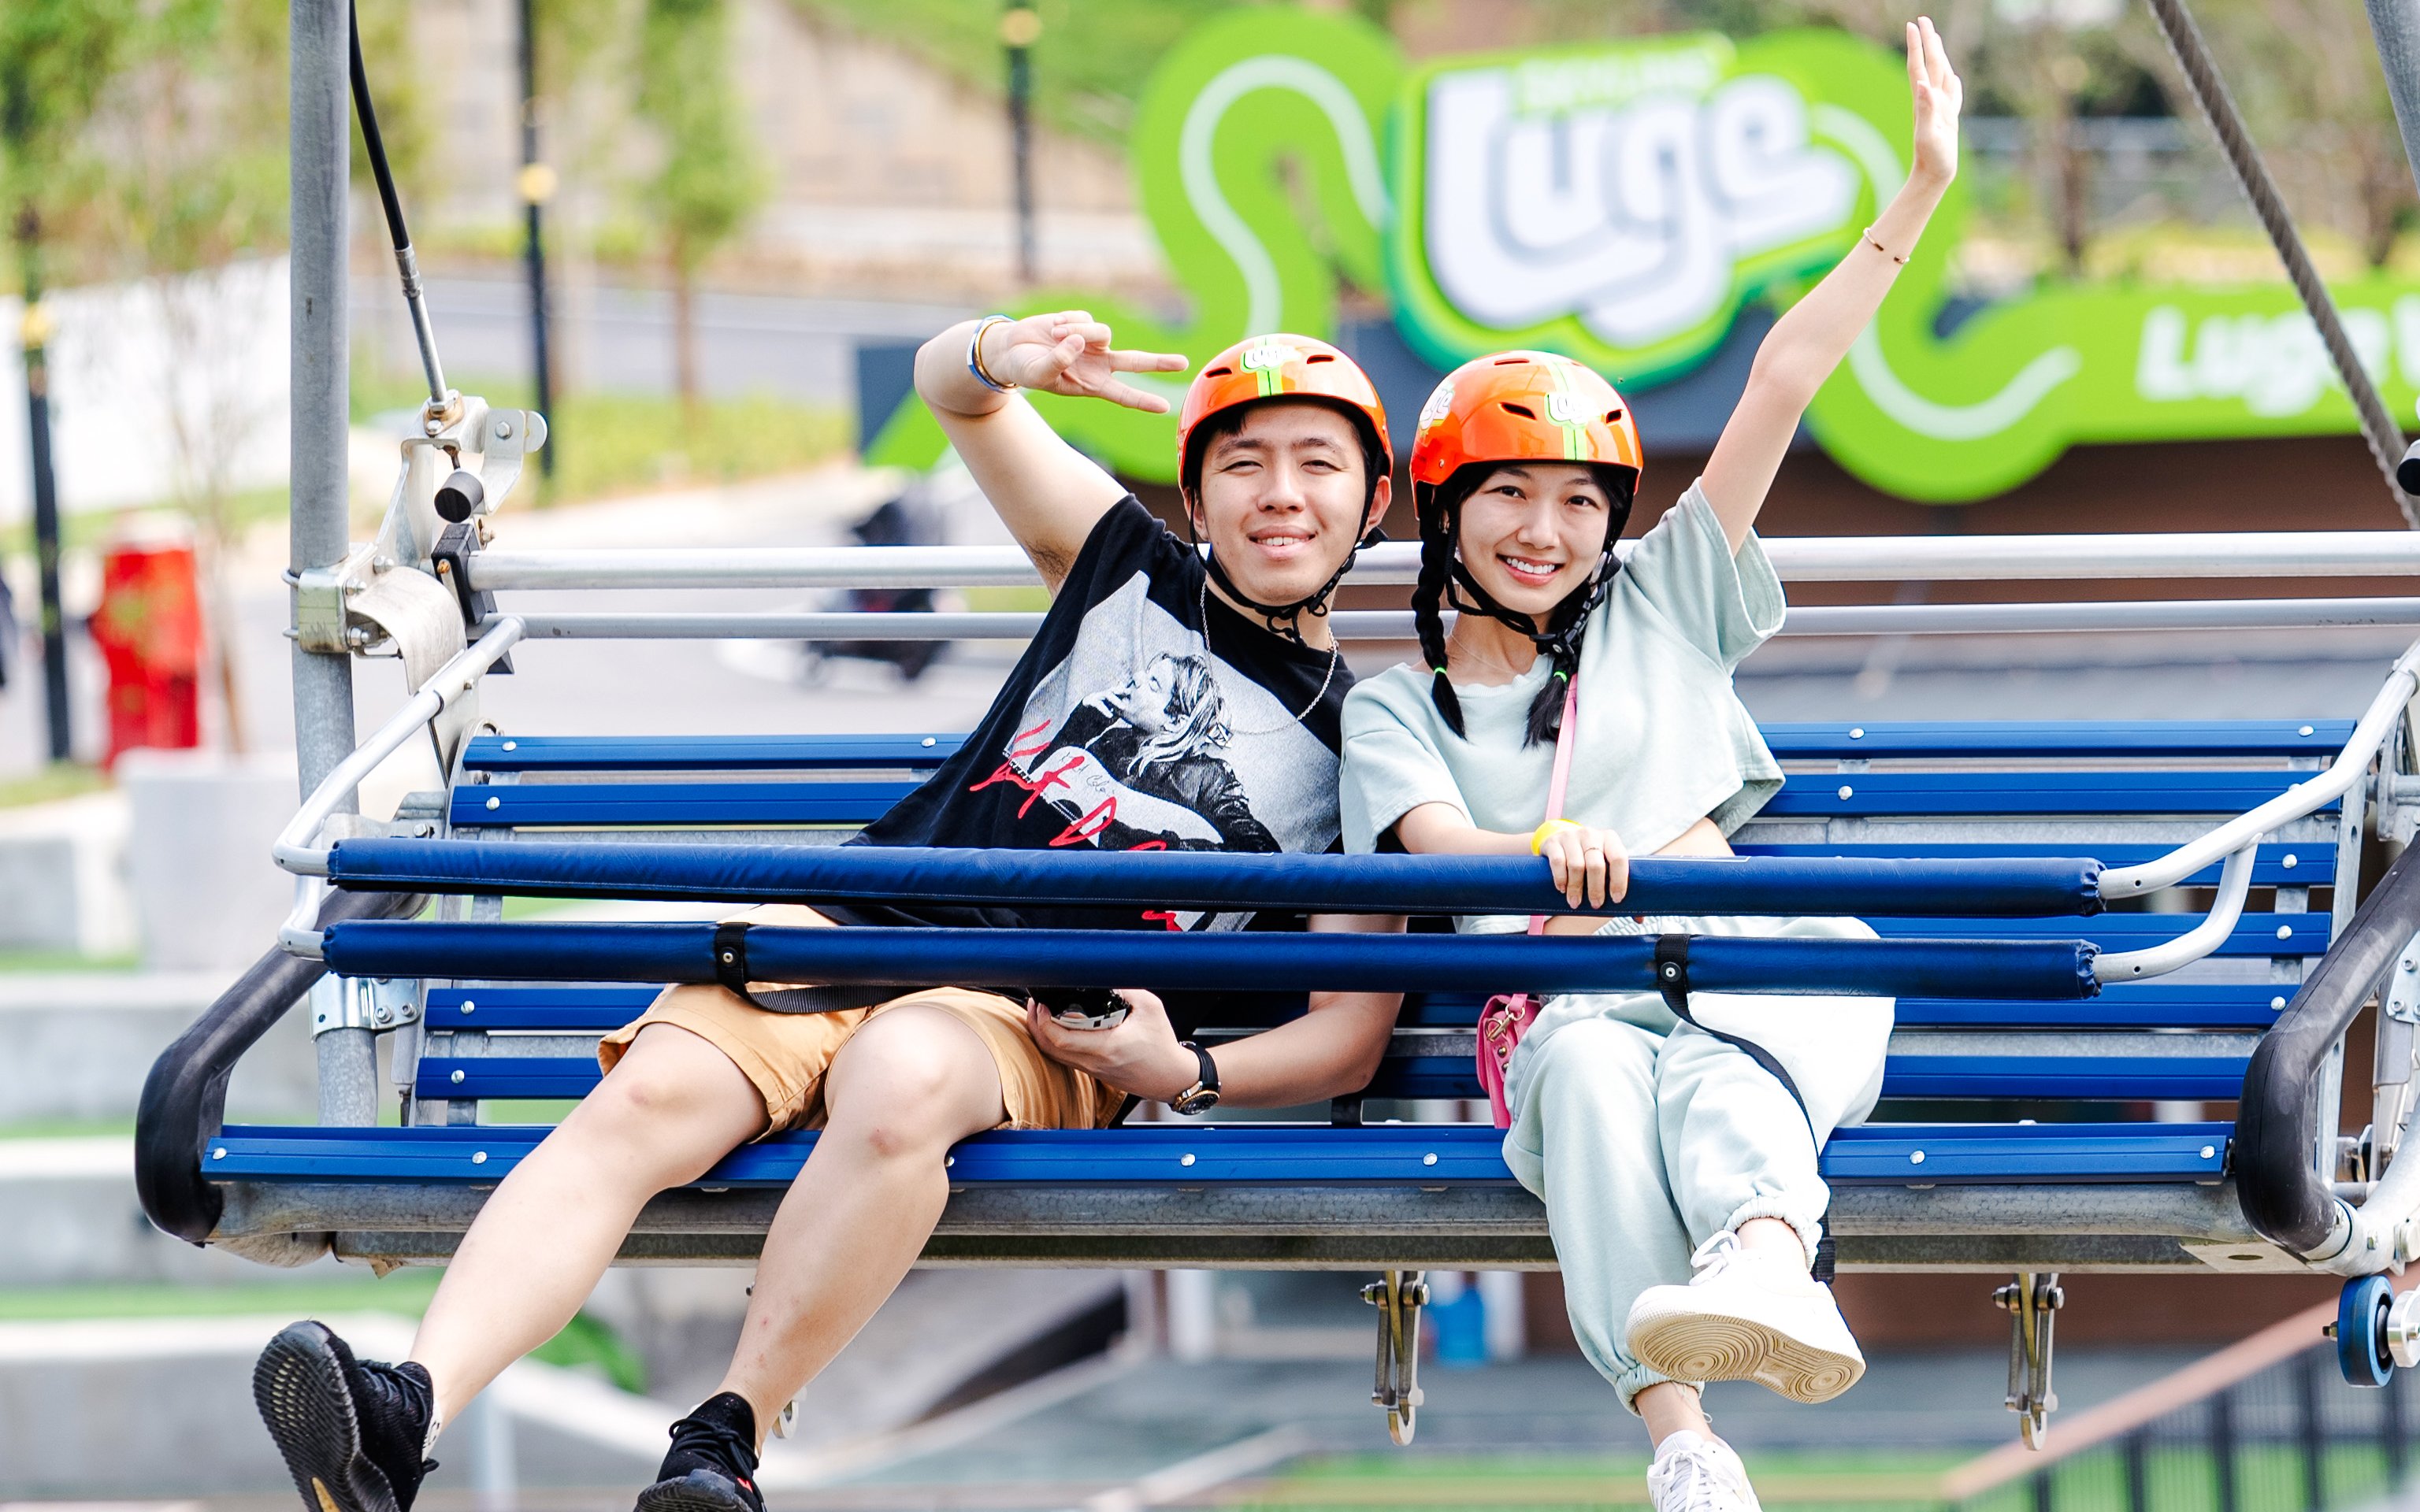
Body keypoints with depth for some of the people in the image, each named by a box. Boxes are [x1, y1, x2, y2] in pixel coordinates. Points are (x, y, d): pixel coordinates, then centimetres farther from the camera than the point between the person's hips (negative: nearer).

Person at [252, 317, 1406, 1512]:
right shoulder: (1133, 574, 21)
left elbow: (1352, 1039, 9)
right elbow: (946, 383, 21)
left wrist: (1186, 1075, -10)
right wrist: (1005, 359, -5)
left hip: (1038, 1020, -3)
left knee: (902, 1077, -40)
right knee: (645, 1097, -28)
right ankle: (411, 1410, -44)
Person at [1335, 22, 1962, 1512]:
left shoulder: (1660, 607, 25)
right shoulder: (1395, 708, 21)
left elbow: (1785, 380, 20)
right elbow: (1435, 843, -1)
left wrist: (1924, 189, 18)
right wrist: (1559, 850, -25)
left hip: (1756, 968, 1)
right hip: (1560, 996, -1)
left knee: (1716, 1053, -36)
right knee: (1592, 1063, -38)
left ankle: (1761, 1257, -71)